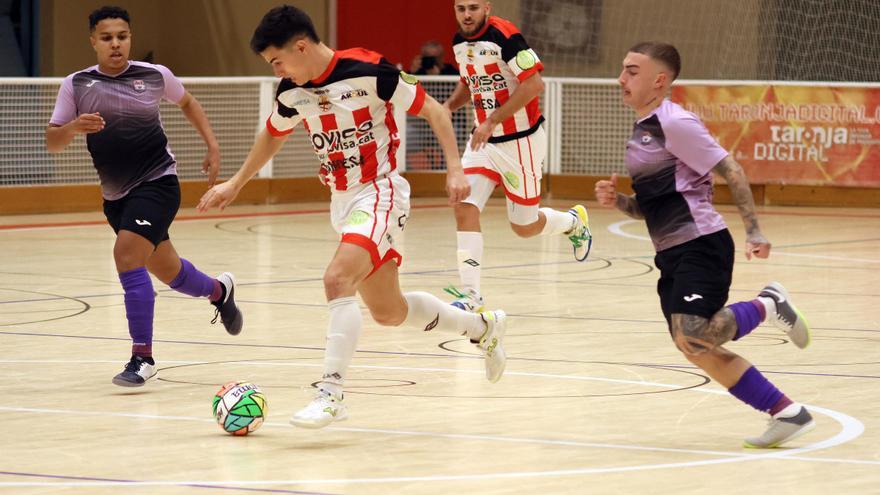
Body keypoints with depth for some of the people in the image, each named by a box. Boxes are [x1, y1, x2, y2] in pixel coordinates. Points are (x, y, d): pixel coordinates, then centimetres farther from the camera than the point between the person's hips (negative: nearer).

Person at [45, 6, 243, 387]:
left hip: (157, 182, -4)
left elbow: (187, 102, 16)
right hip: (115, 194, 4)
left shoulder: (154, 76, -5)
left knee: (127, 256, -23)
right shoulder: (76, 84, -3)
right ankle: (218, 290, 50)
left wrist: (212, 146, 9)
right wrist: (73, 127, -26)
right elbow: (52, 142, -4)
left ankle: (142, 357, -17)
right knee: (167, 271, 17)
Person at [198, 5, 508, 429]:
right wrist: (236, 183, 25)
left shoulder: (369, 71, -19)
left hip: (379, 193, -7)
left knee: (338, 280, -27)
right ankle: (482, 327, 35)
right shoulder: (292, 92, 1)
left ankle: (331, 393, -24)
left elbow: (431, 110, -10)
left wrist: (455, 168, -16)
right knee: (388, 311, 12)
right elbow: (273, 135, 23)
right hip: (341, 200, 7)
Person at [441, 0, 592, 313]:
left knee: (524, 227, 5)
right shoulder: (459, 42, 4)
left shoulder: (504, 36, -19)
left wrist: (492, 122, -25)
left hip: (521, 140, -6)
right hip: (484, 140, 6)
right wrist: (450, 105, 2)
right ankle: (471, 294, -12)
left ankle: (574, 222, 38)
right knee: (465, 209, -13)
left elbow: (534, 84, -24)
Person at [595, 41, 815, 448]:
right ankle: (787, 413, 10)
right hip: (671, 254, 9)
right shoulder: (641, 131, 16)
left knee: (692, 338, -23)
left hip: (701, 246, -9)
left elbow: (731, 172, -13)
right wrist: (617, 201, 3)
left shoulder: (675, 124, -11)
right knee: (700, 352, 3)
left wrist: (753, 232, -18)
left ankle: (766, 306, 2)